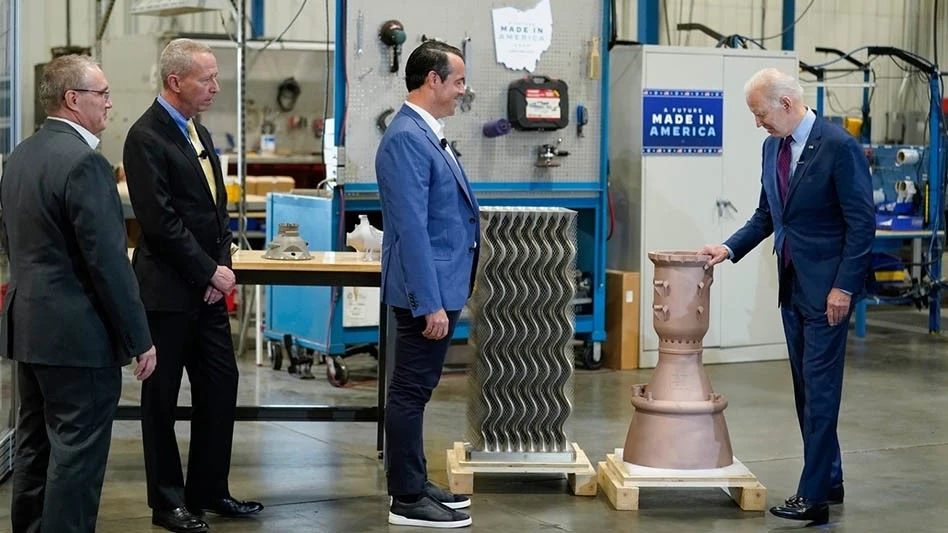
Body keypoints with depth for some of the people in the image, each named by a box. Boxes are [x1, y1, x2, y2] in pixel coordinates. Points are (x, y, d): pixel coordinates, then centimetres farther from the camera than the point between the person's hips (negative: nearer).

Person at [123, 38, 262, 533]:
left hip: (208, 287, 8)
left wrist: (222, 265, 2)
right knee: (162, 398, 4)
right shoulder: (146, 137, -14)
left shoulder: (199, 133, 13)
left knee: (221, 386, 10)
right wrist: (209, 272, -14)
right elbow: (161, 220, -19)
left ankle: (209, 491, 22)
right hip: (168, 289, -8)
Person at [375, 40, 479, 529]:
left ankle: (414, 484, 26)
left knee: (415, 389, 16)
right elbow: (411, 227, -23)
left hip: (441, 284, 10)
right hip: (426, 290, -10)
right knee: (411, 391, -2)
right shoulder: (406, 138, -19)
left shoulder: (427, 134, 12)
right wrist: (430, 303, -24)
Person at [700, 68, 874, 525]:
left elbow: (862, 223, -15)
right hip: (792, 283, 8)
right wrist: (729, 248, 2)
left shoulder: (839, 147, -15)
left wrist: (843, 287, -17)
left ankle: (813, 497, -4)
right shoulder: (773, 147, 8)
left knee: (819, 389, -7)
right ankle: (829, 481, 25)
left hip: (826, 287, -8)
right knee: (806, 388, 13)